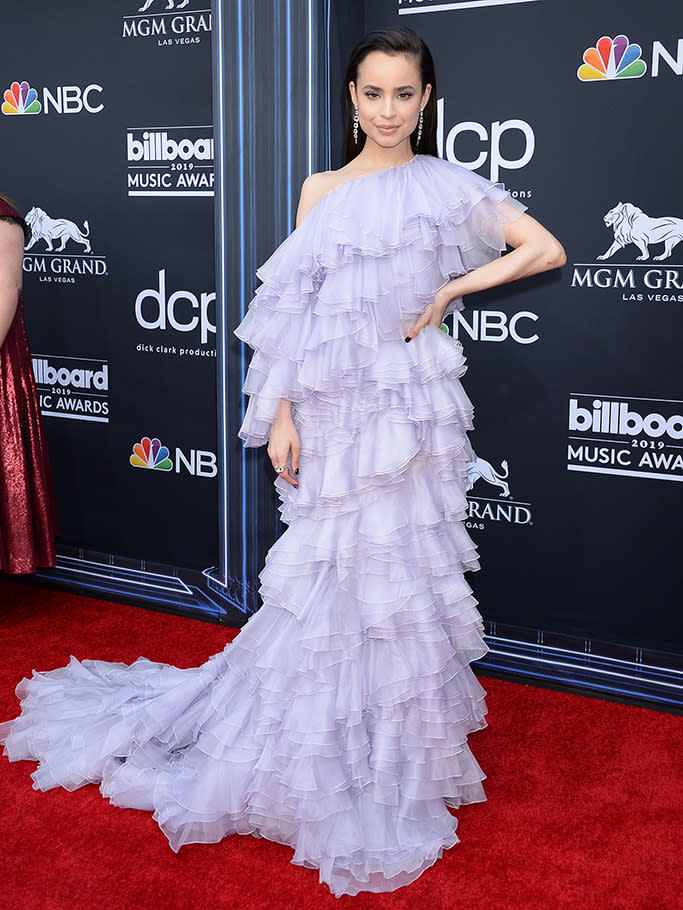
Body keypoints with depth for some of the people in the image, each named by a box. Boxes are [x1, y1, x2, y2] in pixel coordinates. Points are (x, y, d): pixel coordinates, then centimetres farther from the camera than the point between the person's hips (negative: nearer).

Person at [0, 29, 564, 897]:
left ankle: (393, 751, 22)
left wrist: (452, 288, -5)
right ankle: (328, 750, 20)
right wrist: (282, 414, -2)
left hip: (409, 406, -1)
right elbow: (296, 311, 5)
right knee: (330, 572, 5)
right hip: (333, 408, 1)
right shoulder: (321, 190, 8)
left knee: (396, 570, 4)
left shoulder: (445, 187, 3)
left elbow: (547, 249, 1)